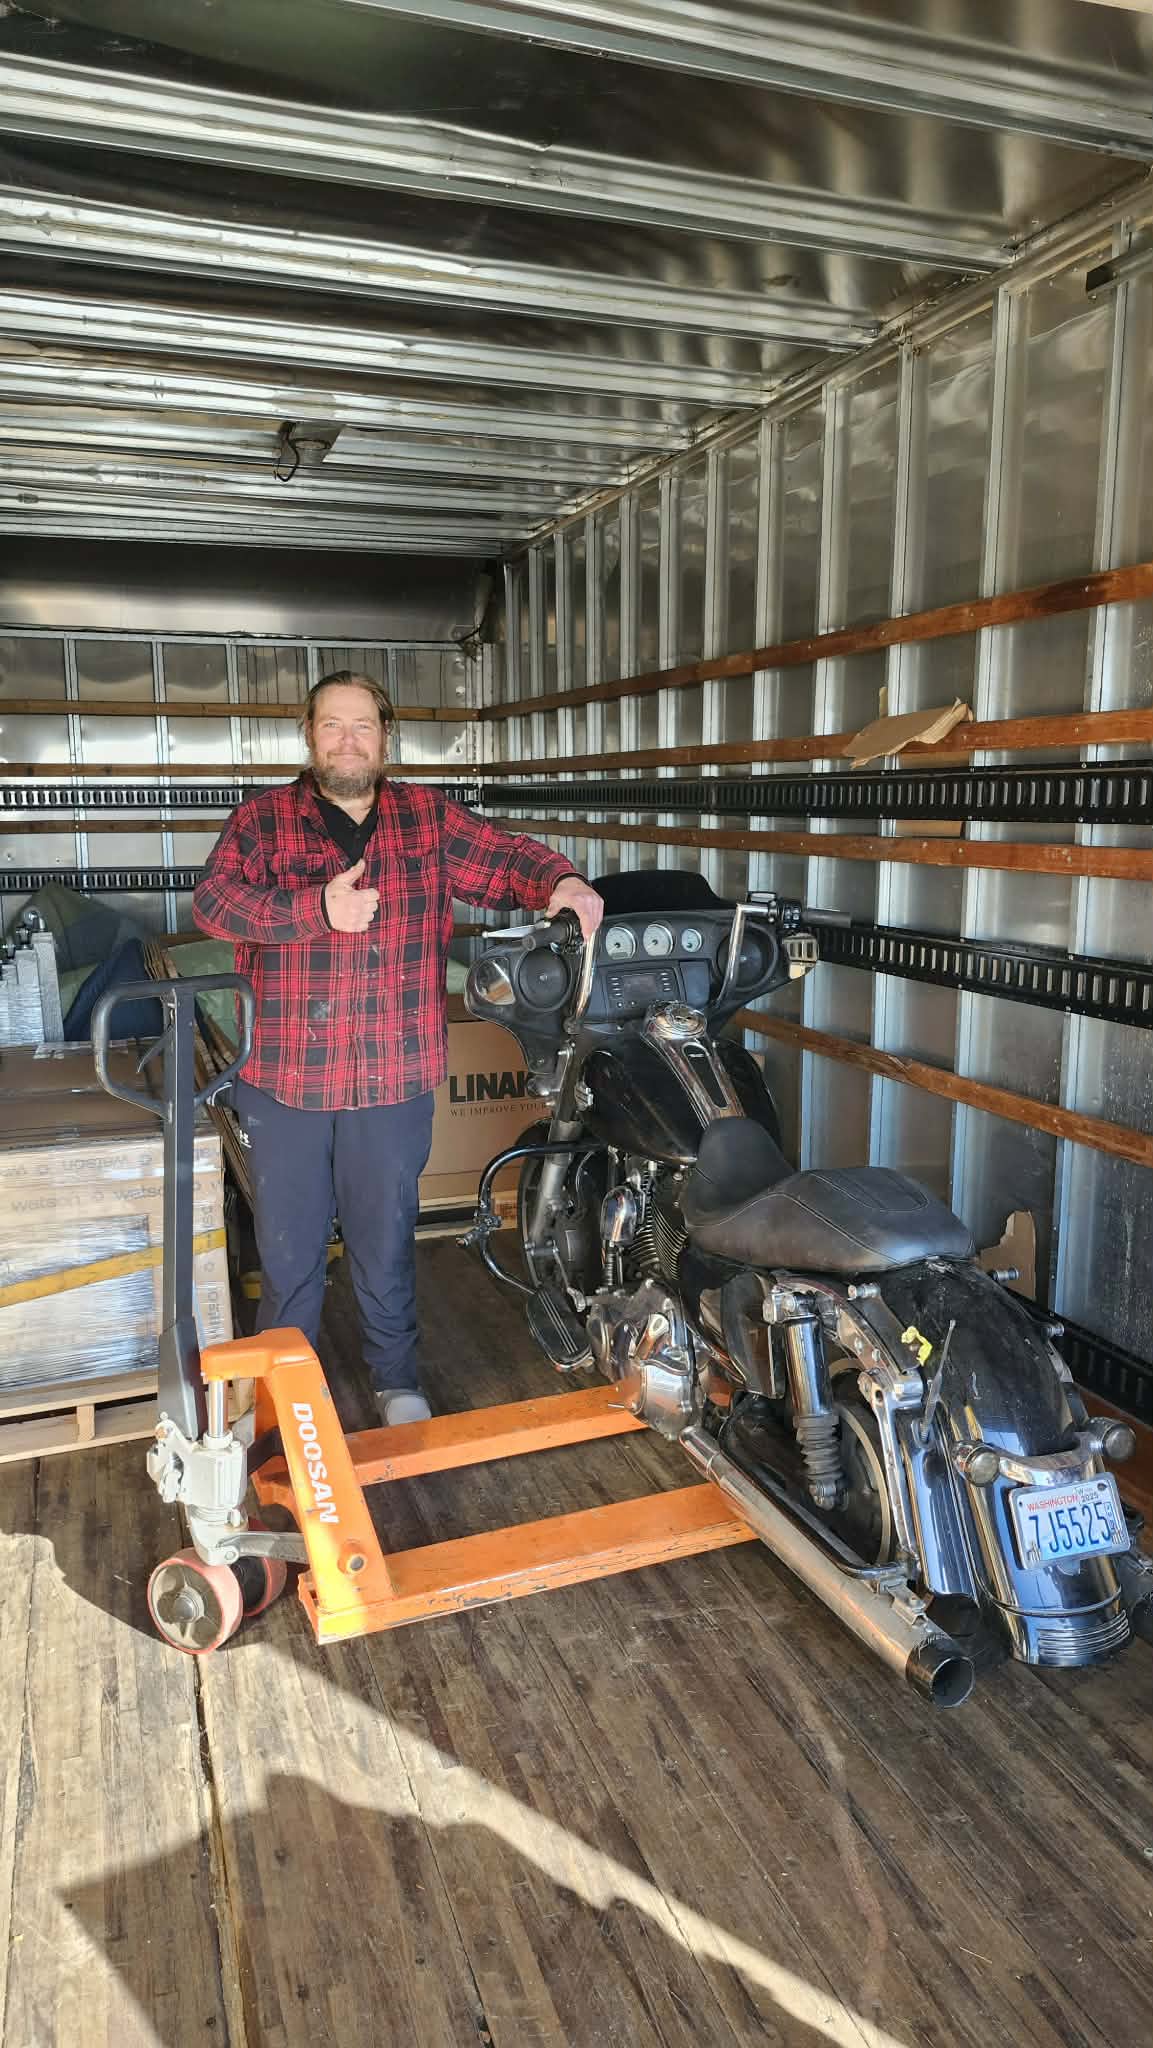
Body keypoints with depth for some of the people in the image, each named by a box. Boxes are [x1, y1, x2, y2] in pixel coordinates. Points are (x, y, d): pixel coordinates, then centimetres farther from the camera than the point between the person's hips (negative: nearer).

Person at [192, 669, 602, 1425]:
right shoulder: (262, 819, 1)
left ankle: (398, 1379, 35)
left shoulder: (429, 816, 6)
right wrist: (316, 909, -25)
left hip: (393, 1078, 1)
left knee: (386, 1240, 15)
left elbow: (506, 856, 0)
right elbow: (215, 898, -11)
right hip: (285, 1077, 0)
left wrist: (561, 883, -22)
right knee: (288, 1242, 13)